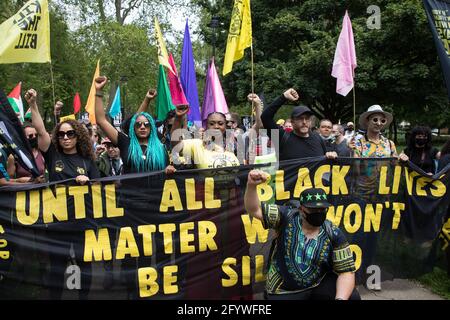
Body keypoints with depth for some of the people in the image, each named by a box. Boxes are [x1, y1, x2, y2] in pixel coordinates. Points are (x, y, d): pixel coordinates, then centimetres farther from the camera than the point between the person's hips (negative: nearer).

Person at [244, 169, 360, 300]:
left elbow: (346, 272, -8)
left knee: (352, 297, -20)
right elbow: (254, 210, -15)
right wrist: (251, 185, -34)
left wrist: (340, 298, -25)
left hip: (321, 285, 1)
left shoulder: (334, 235, -8)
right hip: (284, 291, 0)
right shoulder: (286, 217, -9)